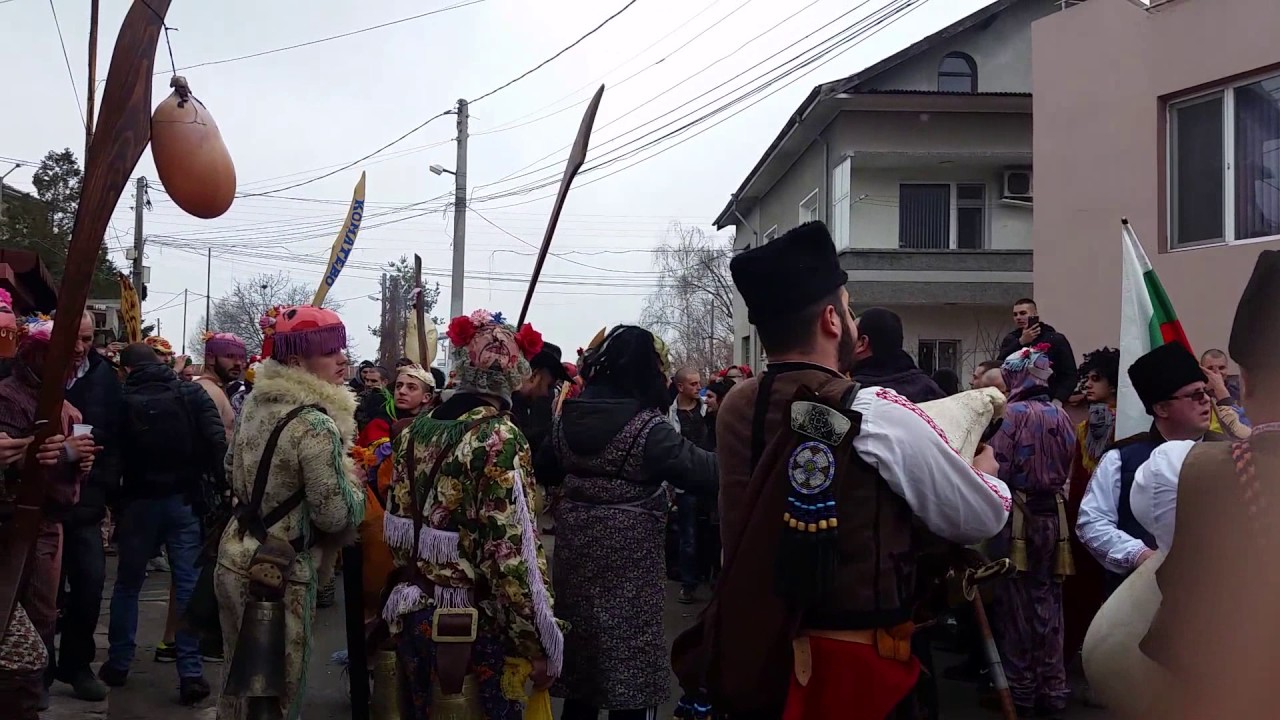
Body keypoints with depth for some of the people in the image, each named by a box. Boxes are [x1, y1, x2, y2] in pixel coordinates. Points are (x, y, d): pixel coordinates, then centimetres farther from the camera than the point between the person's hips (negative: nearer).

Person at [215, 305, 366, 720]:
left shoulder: (255, 404, 5)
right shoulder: (315, 424, -21)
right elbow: (336, 515, -21)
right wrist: (353, 485, -2)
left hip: (236, 558, 9)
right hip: (281, 573, -9)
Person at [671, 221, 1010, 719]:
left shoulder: (735, 409, 0)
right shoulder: (880, 416, -17)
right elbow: (982, 520, -7)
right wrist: (986, 469, 17)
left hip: (750, 653, 6)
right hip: (857, 664, -5)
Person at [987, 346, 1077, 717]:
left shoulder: (1013, 413, -10)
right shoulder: (1061, 415, 5)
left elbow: (999, 469, -13)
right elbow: (1067, 467, 11)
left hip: (1019, 513, -5)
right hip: (1053, 512, 5)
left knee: (1016, 602, 4)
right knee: (1048, 601, 10)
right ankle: (1052, 689, 16)